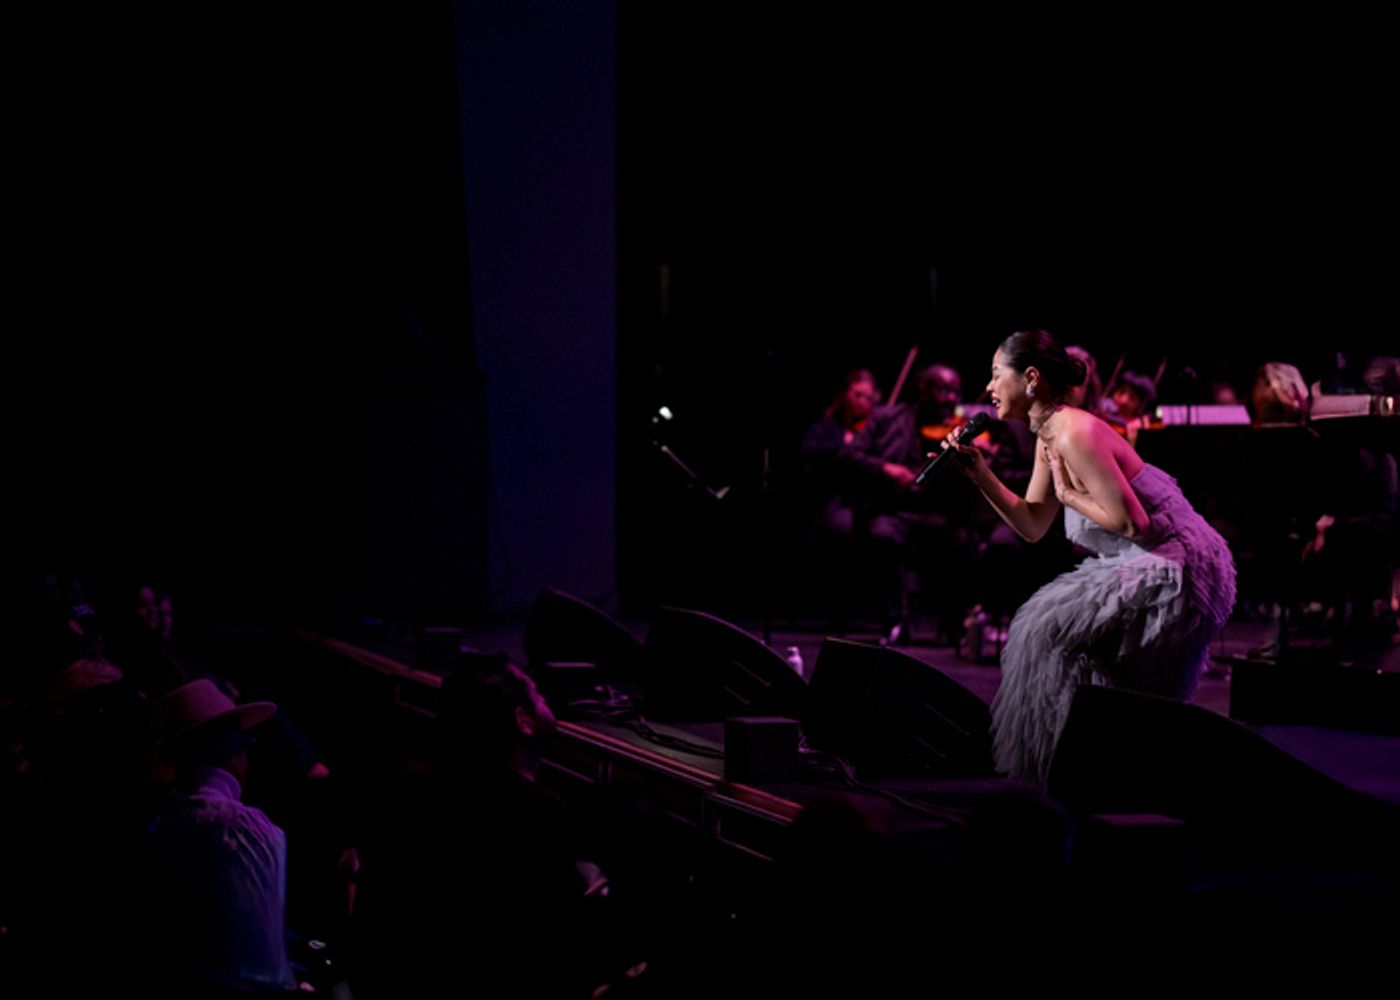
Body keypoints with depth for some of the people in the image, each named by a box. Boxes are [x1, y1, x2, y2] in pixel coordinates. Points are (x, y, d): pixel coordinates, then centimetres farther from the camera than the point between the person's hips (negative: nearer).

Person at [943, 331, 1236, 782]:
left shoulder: (1074, 435, -22)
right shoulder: (1048, 436, 9)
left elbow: (1132, 523, -25)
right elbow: (1033, 525, 11)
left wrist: (1070, 495, -13)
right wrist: (980, 473, 4)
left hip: (1176, 572, -10)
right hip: (1151, 565, 10)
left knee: (1056, 631, -12)